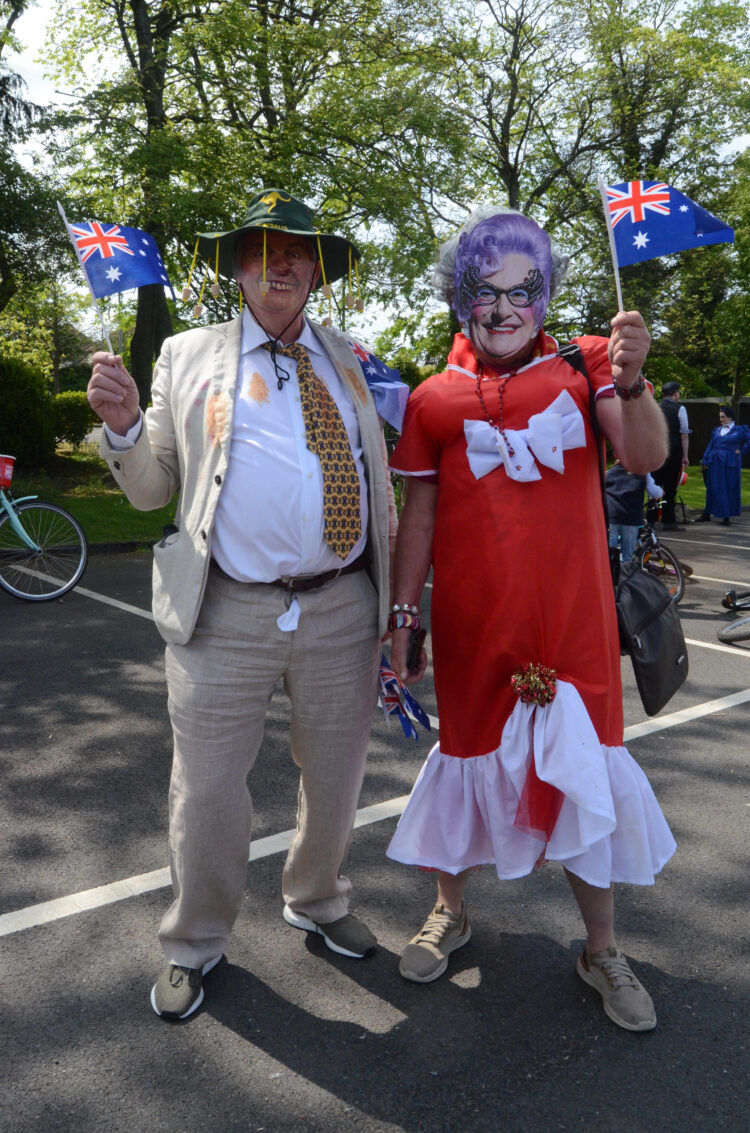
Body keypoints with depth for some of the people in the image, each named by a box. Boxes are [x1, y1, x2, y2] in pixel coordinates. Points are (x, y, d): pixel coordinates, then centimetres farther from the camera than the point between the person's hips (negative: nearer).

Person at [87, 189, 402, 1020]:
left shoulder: (350, 361, 14)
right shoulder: (188, 356, 8)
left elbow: (379, 477, 18)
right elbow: (151, 488, 7)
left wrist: (399, 581, 10)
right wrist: (124, 426, -12)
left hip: (343, 609, 3)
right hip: (226, 614, -2)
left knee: (336, 780, 17)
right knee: (208, 790, 7)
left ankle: (316, 903, 45)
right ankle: (194, 947, 33)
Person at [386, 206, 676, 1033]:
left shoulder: (583, 364, 4)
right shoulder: (434, 400, 3)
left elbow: (647, 456, -8)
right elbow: (418, 516, 5)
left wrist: (629, 382, -26)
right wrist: (403, 612, 2)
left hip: (573, 621, 0)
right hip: (474, 626, 0)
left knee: (585, 767, 9)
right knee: (468, 756, 13)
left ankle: (601, 948, 30)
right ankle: (449, 911, 37)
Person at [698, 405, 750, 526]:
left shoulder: (740, 430, 1)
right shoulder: (716, 430, 13)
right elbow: (710, 446, 13)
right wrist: (705, 461, 8)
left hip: (730, 463, -3)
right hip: (715, 463, 3)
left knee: (730, 489, 2)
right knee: (714, 489, 5)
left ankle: (727, 517, 9)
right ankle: (707, 514, 11)